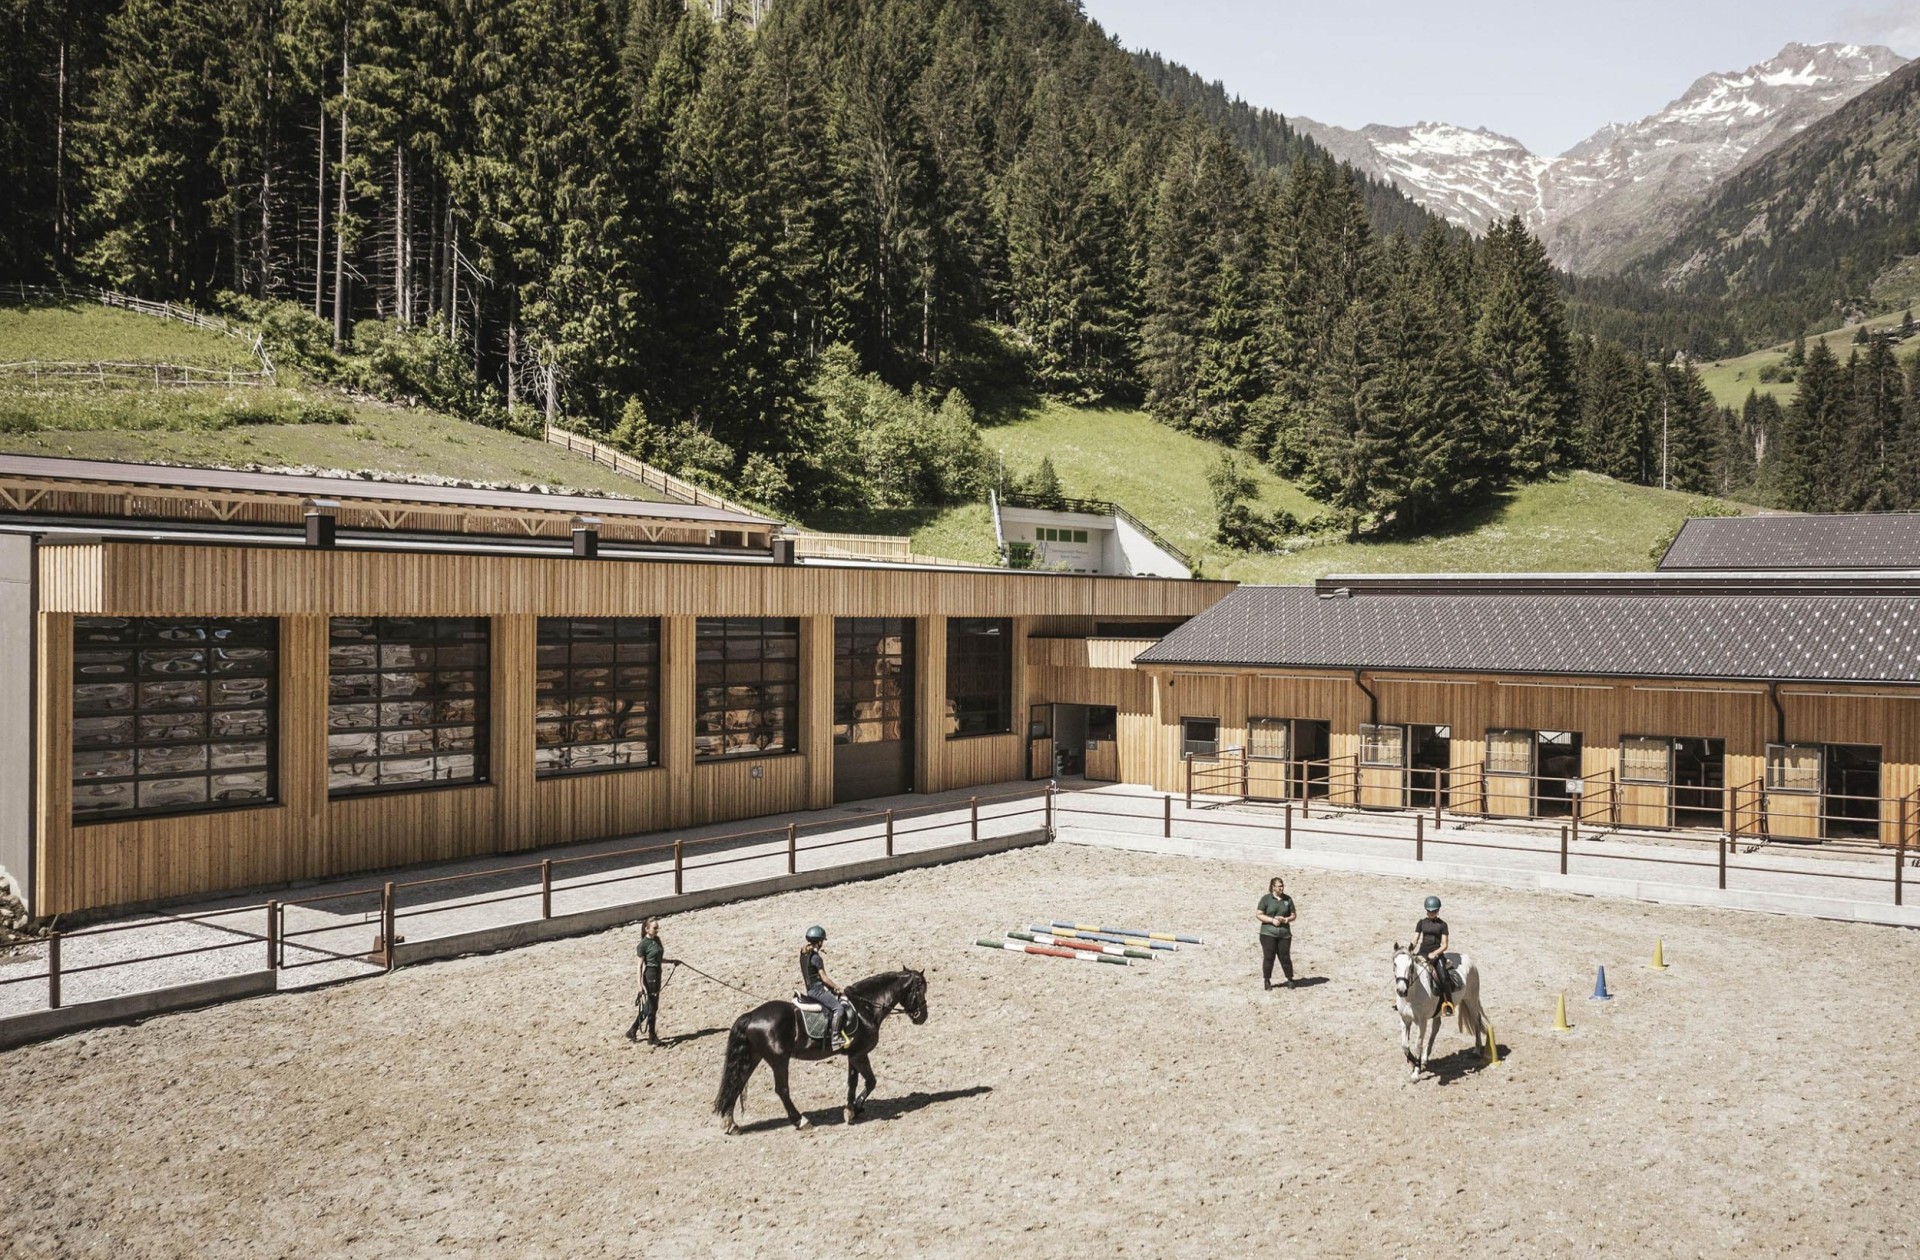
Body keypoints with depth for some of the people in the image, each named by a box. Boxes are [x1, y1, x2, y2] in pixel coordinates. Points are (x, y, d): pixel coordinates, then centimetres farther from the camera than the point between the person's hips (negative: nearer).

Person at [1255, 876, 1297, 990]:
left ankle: (1290, 980, 18)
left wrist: (1286, 919, -9)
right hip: (1268, 933, -2)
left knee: (1285, 957, 3)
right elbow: (1258, 914, -4)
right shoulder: (1266, 899, -1)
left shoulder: (1287, 899, 9)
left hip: (1284, 933, 2)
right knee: (1269, 957, -2)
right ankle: (1267, 980, 10)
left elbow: (1293, 915, 12)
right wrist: (1272, 920, -15)